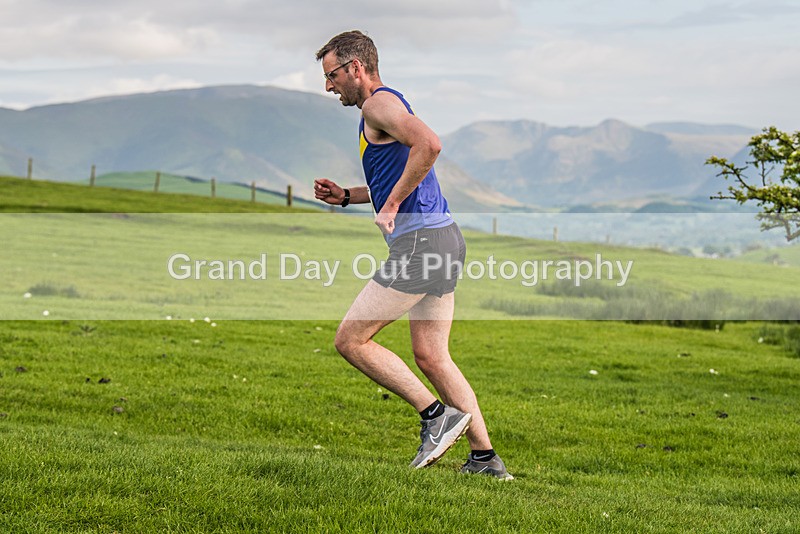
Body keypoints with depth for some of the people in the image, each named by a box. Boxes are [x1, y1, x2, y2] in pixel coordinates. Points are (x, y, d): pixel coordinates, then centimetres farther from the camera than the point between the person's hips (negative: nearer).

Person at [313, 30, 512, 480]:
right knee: (431, 356, 11)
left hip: (421, 240, -10)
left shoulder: (378, 104, -8)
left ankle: (437, 415, -6)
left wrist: (393, 204, -19)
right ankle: (486, 459, 10)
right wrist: (346, 196, 23)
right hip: (443, 239, 10)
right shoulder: (389, 106, 24)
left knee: (351, 340, -5)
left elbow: (429, 144, -27)